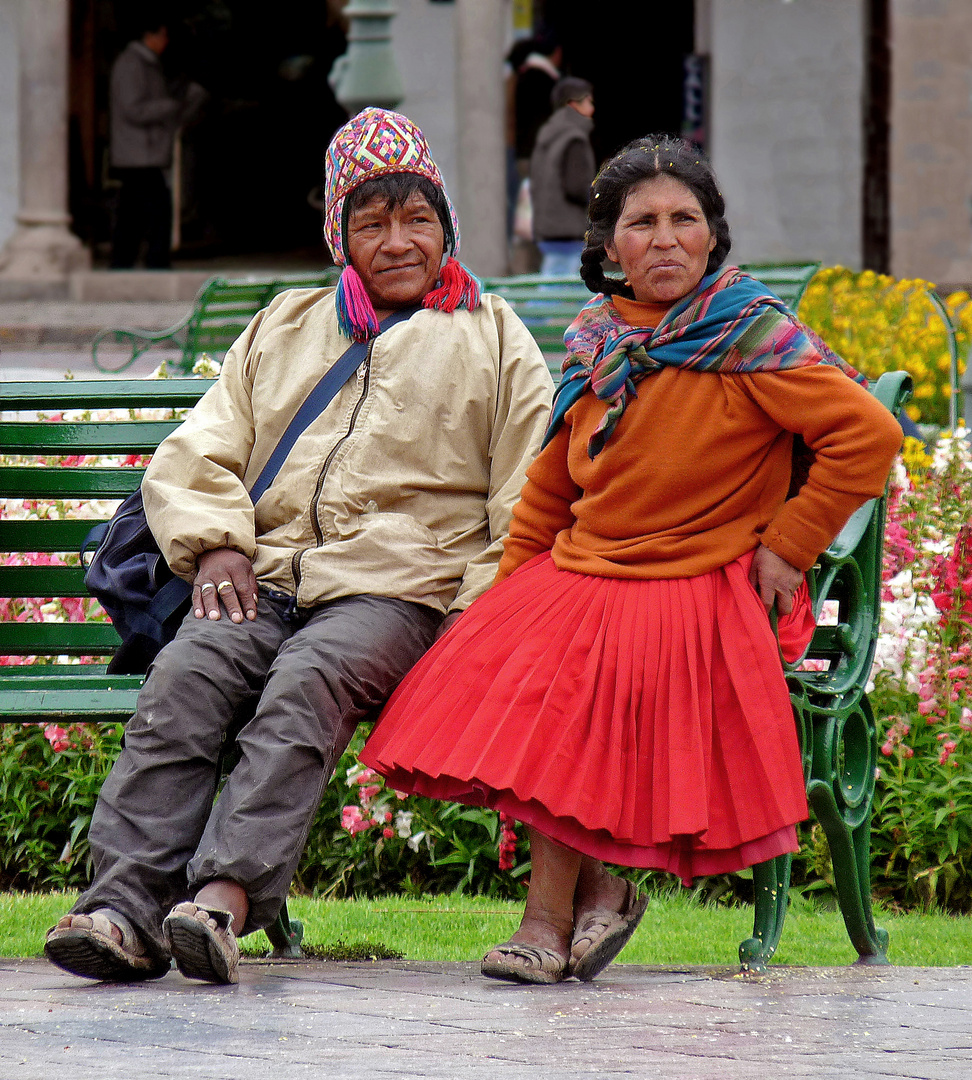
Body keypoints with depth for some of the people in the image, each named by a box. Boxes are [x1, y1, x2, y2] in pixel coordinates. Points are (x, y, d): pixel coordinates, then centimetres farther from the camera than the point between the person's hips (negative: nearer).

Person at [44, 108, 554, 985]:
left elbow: (533, 500, 10)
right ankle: (125, 904, -39)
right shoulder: (284, 328, 27)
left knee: (308, 683, -35)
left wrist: (481, 610, -6)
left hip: (395, 591, -3)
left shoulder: (491, 337, 17)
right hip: (265, 580, 3)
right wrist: (214, 542, 1)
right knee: (183, 679, -28)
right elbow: (196, 454, 22)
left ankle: (227, 894, -49)